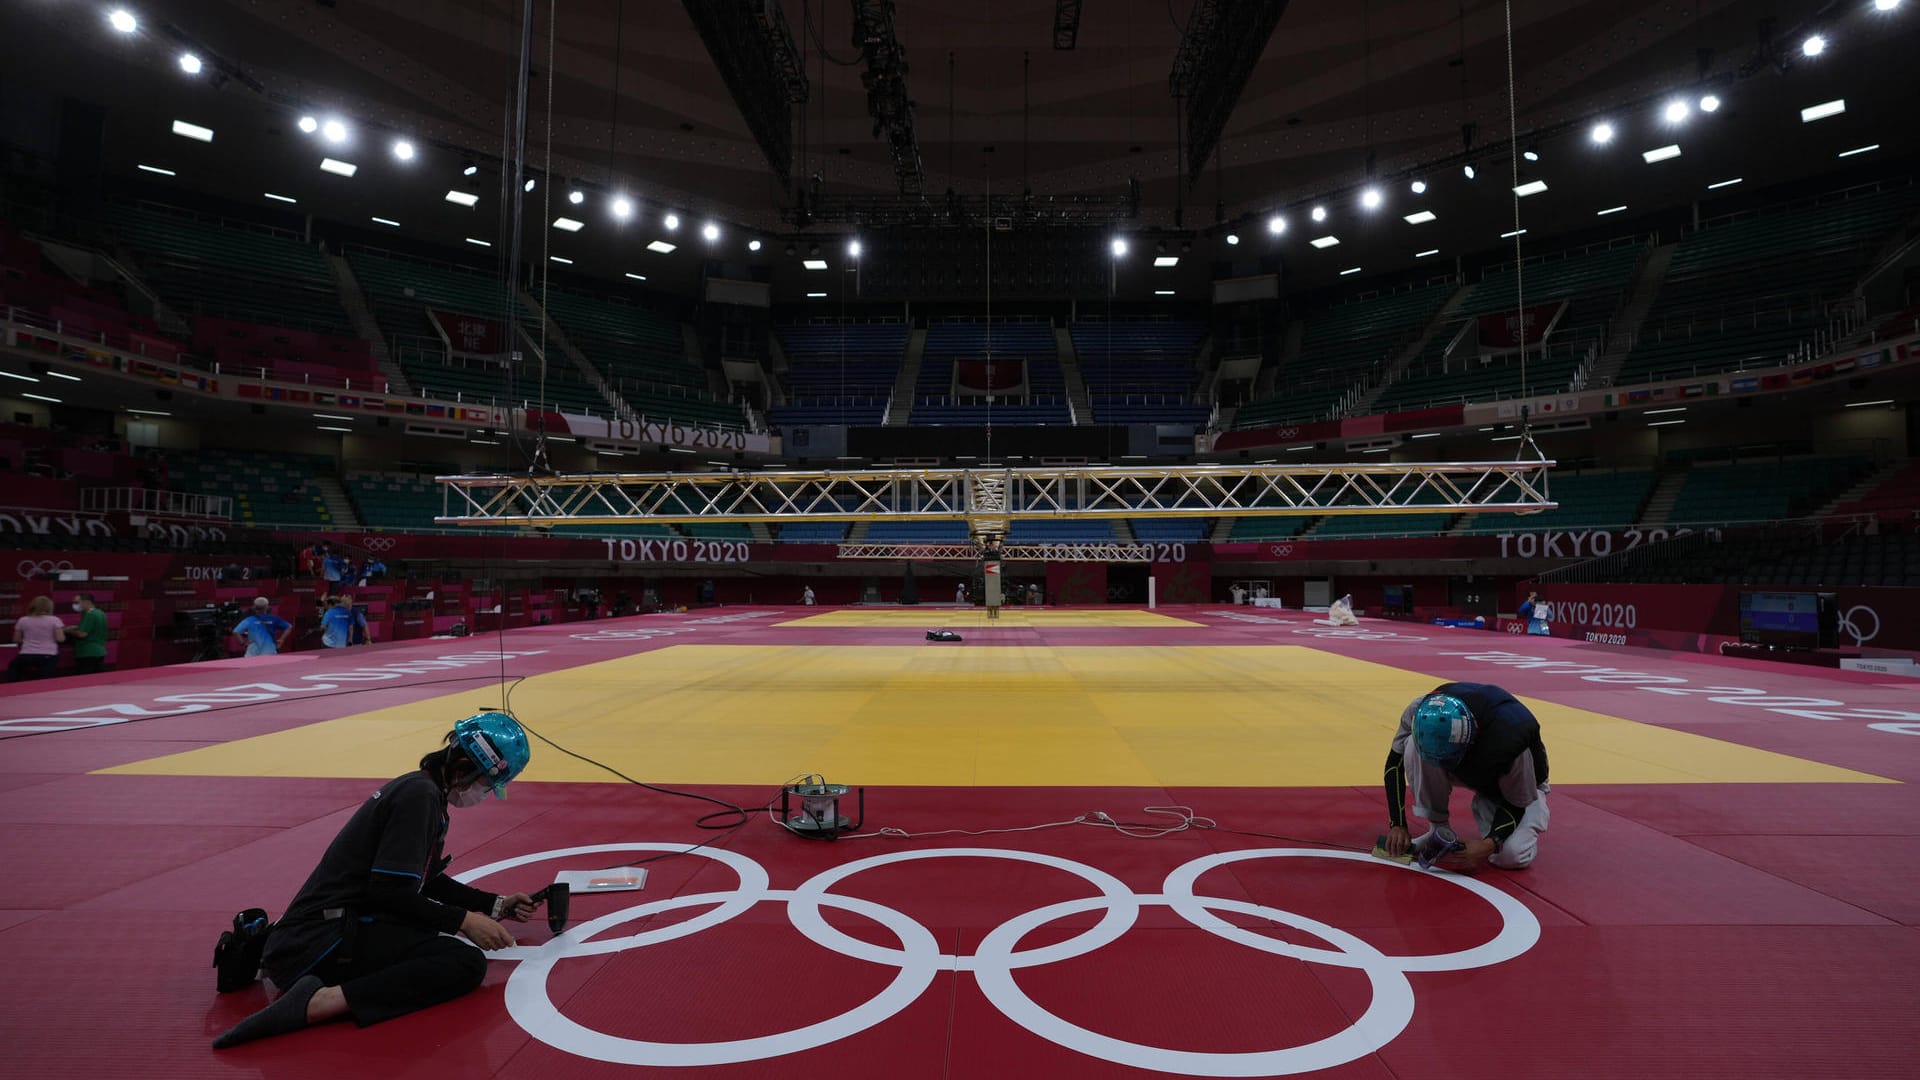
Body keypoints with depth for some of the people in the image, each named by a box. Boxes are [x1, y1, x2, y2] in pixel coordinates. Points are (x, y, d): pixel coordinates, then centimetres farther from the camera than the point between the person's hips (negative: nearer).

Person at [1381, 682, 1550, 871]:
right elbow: (1395, 763, -17)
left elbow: (1517, 802, -23)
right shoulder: (1421, 711, -32)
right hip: (1467, 772, 3)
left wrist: (1490, 844, -36)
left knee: (1512, 856, -28)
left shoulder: (1509, 737, -41)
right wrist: (1397, 825, -21)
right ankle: (1440, 829, -10)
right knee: (1413, 748, -29)